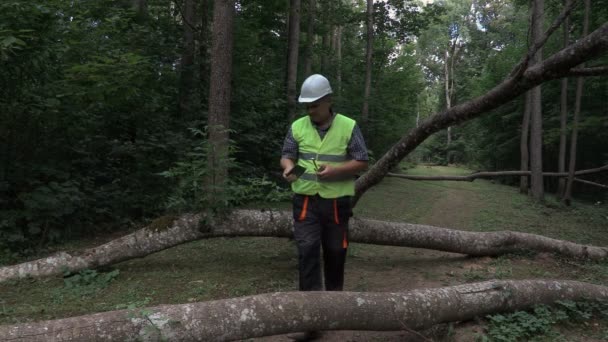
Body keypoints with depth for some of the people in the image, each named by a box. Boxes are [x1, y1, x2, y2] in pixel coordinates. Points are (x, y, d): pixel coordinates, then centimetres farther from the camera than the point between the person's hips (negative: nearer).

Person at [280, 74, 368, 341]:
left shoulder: (348, 127, -3)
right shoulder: (297, 127, 4)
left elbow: (362, 162, -2)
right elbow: (287, 155, 6)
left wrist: (335, 170, -18)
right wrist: (289, 167, -18)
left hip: (336, 201, 0)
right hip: (306, 201, 1)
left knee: (335, 252, 11)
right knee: (307, 252, -7)